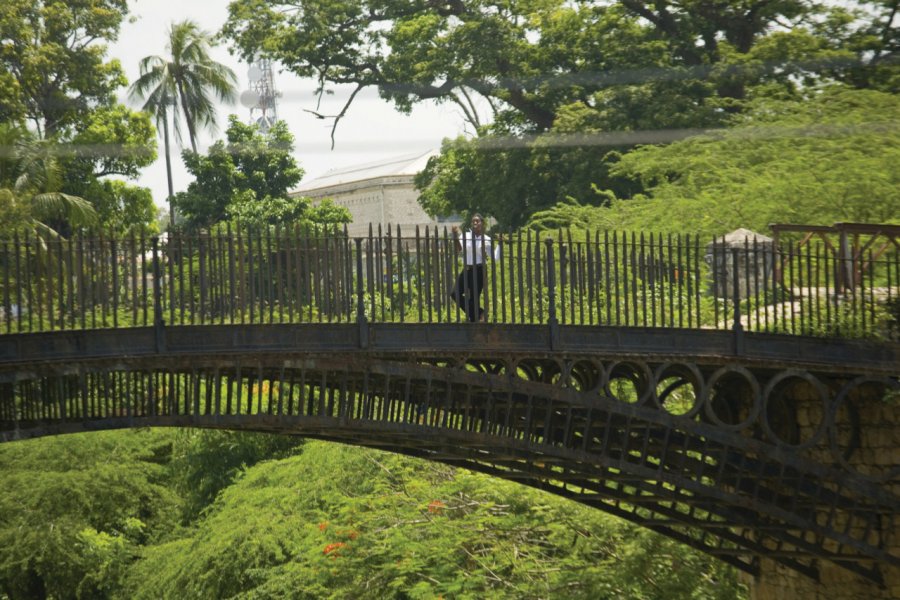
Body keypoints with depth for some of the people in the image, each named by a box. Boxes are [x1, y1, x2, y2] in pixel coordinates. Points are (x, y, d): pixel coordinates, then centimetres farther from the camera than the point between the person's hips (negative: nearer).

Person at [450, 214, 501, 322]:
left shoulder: (486, 239, 0)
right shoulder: (466, 235, 6)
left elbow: (495, 257, -5)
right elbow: (459, 249, -10)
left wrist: (499, 244, -13)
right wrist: (455, 236, -21)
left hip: (479, 271, -3)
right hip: (466, 270, 4)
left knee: (474, 298, -3)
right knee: (455, 293, -8)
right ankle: (479, 313, 3)